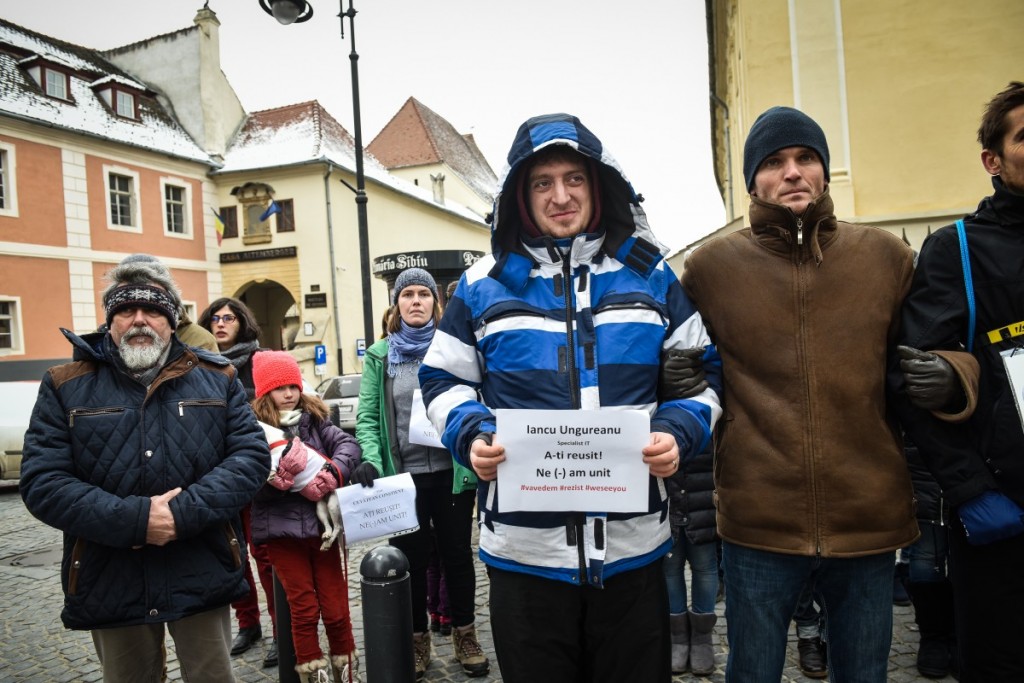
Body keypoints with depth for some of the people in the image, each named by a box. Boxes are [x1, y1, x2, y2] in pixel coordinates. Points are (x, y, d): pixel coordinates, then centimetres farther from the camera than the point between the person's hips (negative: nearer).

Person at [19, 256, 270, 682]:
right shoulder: (66, 387, 1)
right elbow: (42, 481, -7)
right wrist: (133, 519, -20)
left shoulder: (216, 378, 2)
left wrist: (185, 512, -19)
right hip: (110, 584, 1)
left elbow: (252, 456, -5)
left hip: (203, 577, 0)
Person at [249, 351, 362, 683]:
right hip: (282, 530, -2)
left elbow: (348, 444, -7)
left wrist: (334, 470, -25)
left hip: (322, 524, 2)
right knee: (303, 608, 9)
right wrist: (280, 477, -27)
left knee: (335, 606, 10)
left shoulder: (315, 418, 3)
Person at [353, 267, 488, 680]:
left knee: (457, 553, 13)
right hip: (403, 474, 1)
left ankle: (465, 636, 31)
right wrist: (371, 460, -16)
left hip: (453, 470, 0)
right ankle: (417, 641, 30)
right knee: (411, 558, 12)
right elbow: (367, 417, -1)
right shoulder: (379, 355, 3)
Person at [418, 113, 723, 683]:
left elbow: (703, 372, 9)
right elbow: (444, 381, 8)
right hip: (524, 550, 0)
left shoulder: (650, 276, 5)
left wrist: (679, 432, -10)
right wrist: (472, 437, -11)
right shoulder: (486, 285, 3)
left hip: (633, 546, 1)